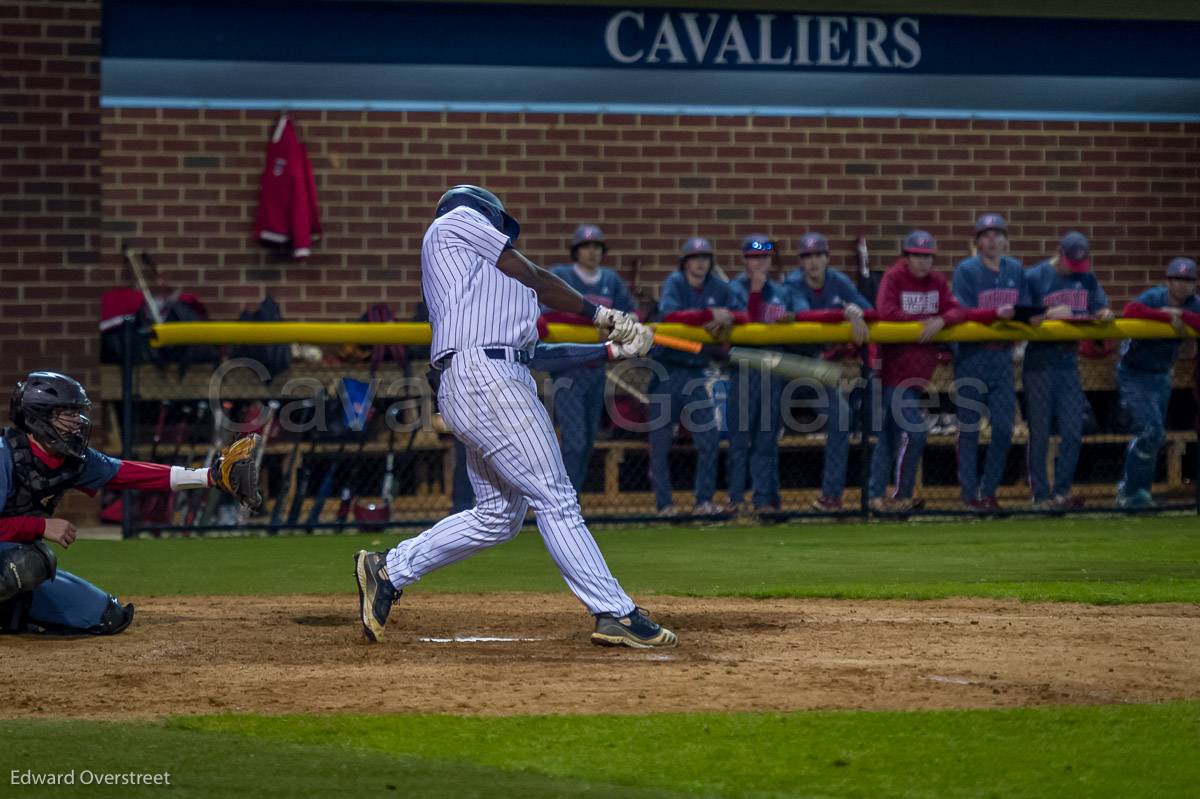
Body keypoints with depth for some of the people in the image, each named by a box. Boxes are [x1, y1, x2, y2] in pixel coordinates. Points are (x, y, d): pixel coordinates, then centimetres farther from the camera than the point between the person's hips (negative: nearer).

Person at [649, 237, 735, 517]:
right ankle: (664, 504, 6)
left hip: (696, 372, 4)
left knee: (709, 437, 0)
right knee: (661, 440, -1)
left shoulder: (720, 288, 6)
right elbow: (669, 315, -25)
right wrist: (710, 315, -27)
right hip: (665, 370, -4)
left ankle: (704, 501, 8)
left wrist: (723, 323, -18)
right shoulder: (675, 283, -8)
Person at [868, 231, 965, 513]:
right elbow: (886, 312, -20)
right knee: (914, 431, -10)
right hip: (897, 361, -6)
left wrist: (940, 321, -21)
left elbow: (957, 311, 0)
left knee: (890, 433, 10)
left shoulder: (937, 282, 10)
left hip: (921, 363, 6)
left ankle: (876, 495, 15)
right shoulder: (894, 278, -6)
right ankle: (902, 496, 1)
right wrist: (923, 321, -13)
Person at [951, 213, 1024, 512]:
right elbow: (963, 314, -14)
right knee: (969, 429, 0)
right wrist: (995, 314, -27)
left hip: (1002, 356, 4)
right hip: (971, 356, -4)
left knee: (1004, 428, 2)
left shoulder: (1016, 270, 10)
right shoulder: (966, 270, -6)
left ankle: (989, 491, 14)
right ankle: (970, 495, 5)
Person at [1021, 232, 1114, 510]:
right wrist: (1049, 315, -25)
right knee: (1039, 433, -1)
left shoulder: (1087, 279, 9)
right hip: (1039, 364, -5)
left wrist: (1104, 314, -14)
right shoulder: (1034, 278, -6)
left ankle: (1061, 492, 9)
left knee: (1073, 433, 1)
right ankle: (1041, 495, 5)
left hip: (1069, 364, 5)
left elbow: (1099, 309, 9)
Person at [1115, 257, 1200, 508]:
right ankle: (1131, 491, -5)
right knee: (1150, 430, -16)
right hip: (1133, 375, -6)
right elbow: (1130, 312, -40)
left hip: (1161, 377, 6)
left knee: (1154, 435, 10)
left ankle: (1133, 489, 24)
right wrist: (1168, 318, -36)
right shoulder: (1154, 297, -17)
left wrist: (1180, 314, -31)